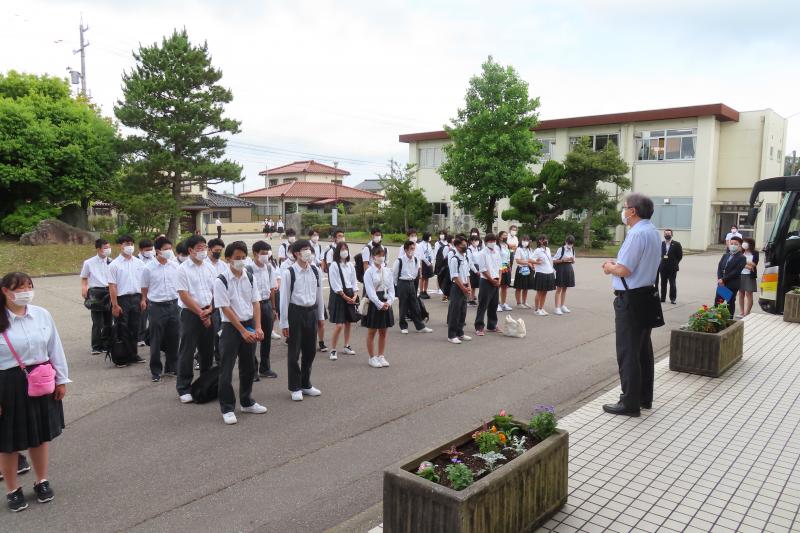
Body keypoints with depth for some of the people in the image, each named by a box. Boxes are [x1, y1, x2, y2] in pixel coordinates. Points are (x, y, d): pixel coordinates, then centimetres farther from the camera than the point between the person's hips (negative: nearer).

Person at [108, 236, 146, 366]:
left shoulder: (139, 263, 7)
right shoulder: (114, 265, -5)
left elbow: (143, 282, 10)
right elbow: (112, 286, -8)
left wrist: (143, 299, 4)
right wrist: (115, 305, -12)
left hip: (136, 298, 4)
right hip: (122, 299, -4)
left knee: (134, 328, 12)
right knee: (122, 330, 2)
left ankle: (133, 354, 23)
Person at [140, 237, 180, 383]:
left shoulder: (175, 266, 2)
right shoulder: (149, 268, -7)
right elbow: (144, 289, 5)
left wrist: (180, 302, 12)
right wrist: (145, 301, 8)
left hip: (173, 305, 3)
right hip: (157, 306, -3)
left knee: (173, 339, 10)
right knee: (156, 341, 4)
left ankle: (171, 367, 24)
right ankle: (155, 371, 15)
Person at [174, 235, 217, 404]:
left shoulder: (210, 268, 8)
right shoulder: (183, 269, -7)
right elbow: (184, 295, -11)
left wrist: (209, 310, -6)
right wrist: (200, 313, -12)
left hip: (209, 313, 5)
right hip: (190, 313, -5)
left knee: (207, 350, 12)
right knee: (187, 352, 0)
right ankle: (183, 389, 9)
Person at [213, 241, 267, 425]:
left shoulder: (250, 278, 3)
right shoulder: (221, 281, -11)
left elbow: (256, 303, 2)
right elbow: (226, 309, -14)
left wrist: (257, 328, -9)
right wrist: (243, 331, -17)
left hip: (249, 324, 5)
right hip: (230, 327, -5)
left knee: (249, 367, 15)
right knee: (226, 370, 0)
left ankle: (247, 402, 31)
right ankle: (227, 408, 11)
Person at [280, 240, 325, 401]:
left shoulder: (315, 271, 3)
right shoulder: (289, 272, -13)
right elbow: (284, 298, -10)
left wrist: (321, 316, 12)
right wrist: (284, 323, -10)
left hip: (311, 312, 5)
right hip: (296, 312, -5)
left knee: (310, 351, 14)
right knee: (294, 352, 5)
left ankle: (306, 384, 31)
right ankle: (295, 388, 21)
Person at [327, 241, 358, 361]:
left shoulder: (350, 265, 11)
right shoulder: (334, 265, -8)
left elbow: (354, 281, 12)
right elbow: (335, 284, -12)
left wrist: (355, 295, -2)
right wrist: (345, 296, -13)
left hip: (350, 295, 6)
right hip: (339, 296, -6)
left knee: (348, 322, 12)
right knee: (339, 325, -11)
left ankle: (346, 346, 26)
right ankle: (333, 350, -2)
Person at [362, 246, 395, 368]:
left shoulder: (387, 271, 6)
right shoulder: (369, 272, -9)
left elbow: (391, 288, 6)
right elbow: (370, 291, -15)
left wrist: (389, 302, -9)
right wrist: (380, 304, -19)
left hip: (386, 304, 5)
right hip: (374, 303, -5)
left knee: (383, 332, 12)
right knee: (372, 332, 5)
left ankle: (381, 356, 24)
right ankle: (372, 358, 16)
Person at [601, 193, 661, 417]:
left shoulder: (637, 234, -20)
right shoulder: (652, 231, 12)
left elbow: (624, 270, -22)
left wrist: (610, 267, -3)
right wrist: (616, 264, 8)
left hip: (630, 299, -10)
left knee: (627, 352, -2)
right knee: (643, 349, 17)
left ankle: (630, 403, 6)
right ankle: (644, 398, 28)